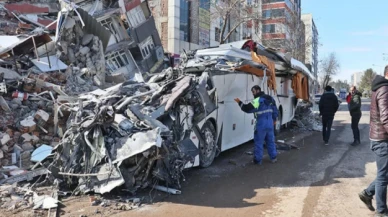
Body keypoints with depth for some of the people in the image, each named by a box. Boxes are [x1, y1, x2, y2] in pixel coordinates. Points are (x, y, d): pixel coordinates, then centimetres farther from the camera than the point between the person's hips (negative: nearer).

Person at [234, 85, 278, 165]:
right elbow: (275, 110, 16)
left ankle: (257, 159, 8)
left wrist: (239, 102, -8)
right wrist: (274, 119, 29)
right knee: (270, 141, 18)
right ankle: (274, 157, 26)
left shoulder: (257, 100, -15)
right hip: (270, 124, 7)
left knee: (258, 142, 2)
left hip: (261, 125, -7)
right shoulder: (270, 99, 10)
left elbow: (248, 109, -18)